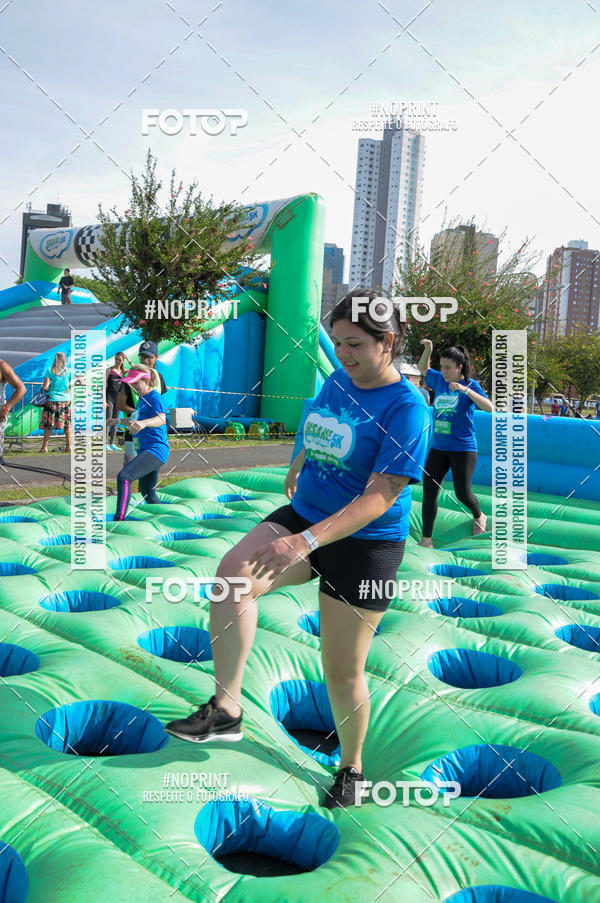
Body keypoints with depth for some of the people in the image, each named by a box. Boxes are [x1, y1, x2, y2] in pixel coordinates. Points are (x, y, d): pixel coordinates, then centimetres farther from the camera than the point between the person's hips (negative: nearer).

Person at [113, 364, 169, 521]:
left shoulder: (154, 398, -13)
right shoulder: (141, 399, 15)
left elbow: (162, 419, -33)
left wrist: (143, 423, -52)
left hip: (156, 450, -11)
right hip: (146, 449, 11)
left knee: (123, 477, -26)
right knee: (147, 493, 19)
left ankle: (119, 519, -32)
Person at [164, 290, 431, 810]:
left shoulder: (407, 408, -17)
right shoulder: (335, 382, 5)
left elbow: (379, 498, -25)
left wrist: (304, 542, -34)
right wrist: (297, 470, 44)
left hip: (366, 545, -5)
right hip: (302, 517, 6)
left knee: (342, 671, 5)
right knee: (233, 573, -24)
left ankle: (351, 767, 33)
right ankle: (226, 710, -14)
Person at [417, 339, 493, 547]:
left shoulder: (470, 385, -8)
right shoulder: (439, 380, 6)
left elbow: (489, 408, -21)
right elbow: (423, 368, 25)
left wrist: (465, 390, -30)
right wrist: (428, 350, 6)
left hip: (463, 448, -4)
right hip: (438, 448, 5)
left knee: (462, 493, 1)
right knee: (429, 491, -3)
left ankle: (478, 516, 35)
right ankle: (426, 539, 4)